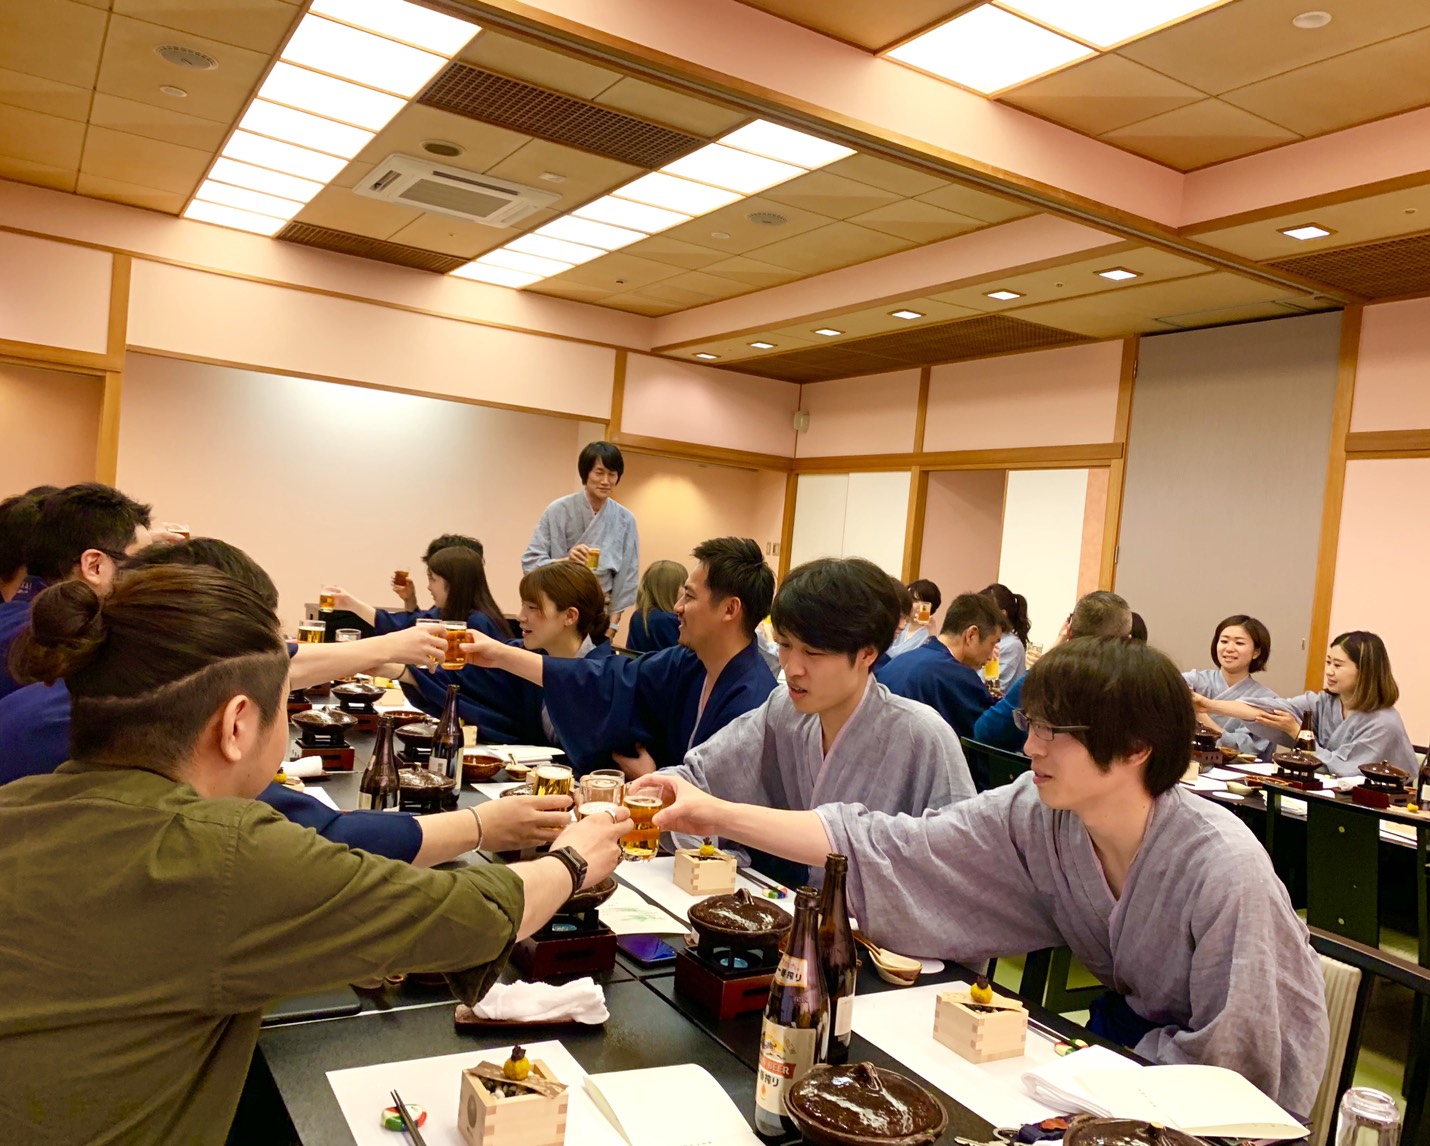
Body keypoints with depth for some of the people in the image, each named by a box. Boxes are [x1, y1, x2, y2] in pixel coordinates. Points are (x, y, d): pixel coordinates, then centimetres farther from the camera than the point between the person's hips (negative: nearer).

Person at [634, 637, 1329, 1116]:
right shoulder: (1035, 816, -16)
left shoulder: (1223, 870, -31)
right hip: (1128, 1025, 5)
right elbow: (883, 848, -18)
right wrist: (718, 815, -24)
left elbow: (1232, 1066, -22)